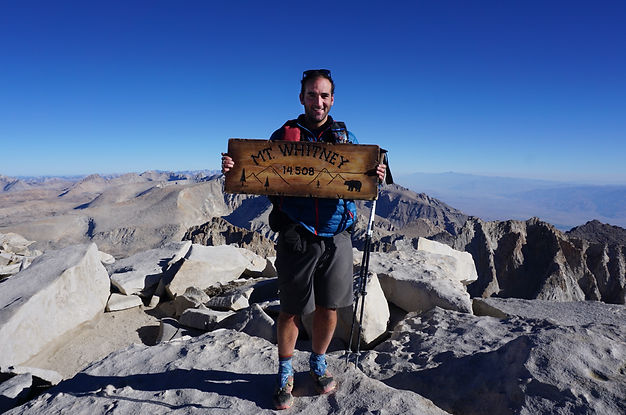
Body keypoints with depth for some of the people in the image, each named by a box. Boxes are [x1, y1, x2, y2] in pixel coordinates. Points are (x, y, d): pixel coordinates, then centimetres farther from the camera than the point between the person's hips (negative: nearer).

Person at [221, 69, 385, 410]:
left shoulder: (345, 137, 10)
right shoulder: (283, 136, 4)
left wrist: (376, 176, -11)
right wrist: (234, 169, -16)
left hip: (336, 238, 2)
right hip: (296, 238, -2)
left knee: (329, 307, 13)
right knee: (291, 309, 9)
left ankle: (318, 363, 39)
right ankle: (285, 373, 32)